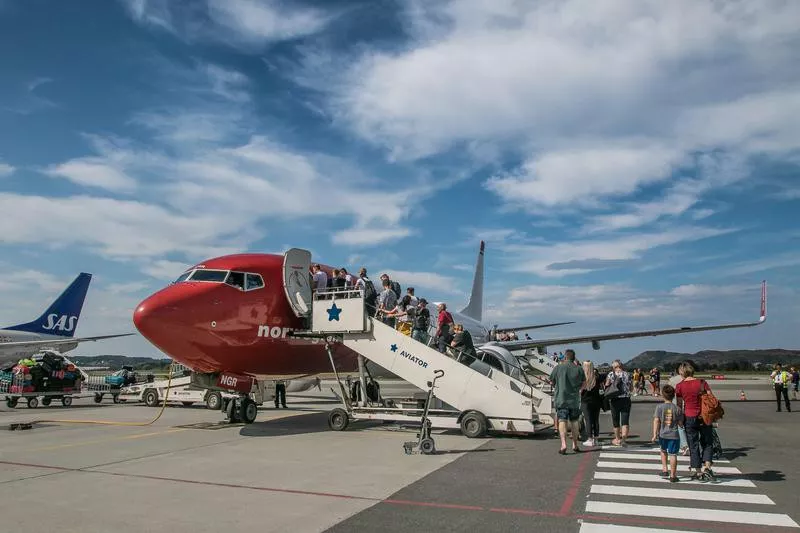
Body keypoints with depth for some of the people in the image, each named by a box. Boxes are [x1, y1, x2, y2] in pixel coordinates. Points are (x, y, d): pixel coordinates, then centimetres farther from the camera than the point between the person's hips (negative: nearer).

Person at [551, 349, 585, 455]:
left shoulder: (558, 368, -5)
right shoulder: (579, 369, 0)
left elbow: (552, 382, 6)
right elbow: (583, 384, 10)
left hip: (561, 399, -2)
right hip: (575, 399, 2)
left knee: (562, 421, -4)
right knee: (574, 422, 15)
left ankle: (563, 444, -19)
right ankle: (575, 445, 23)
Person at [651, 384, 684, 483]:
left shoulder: (659, 407, -6)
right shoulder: (677, 408, -4)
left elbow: (656, 421, -9)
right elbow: (680, 424, -1)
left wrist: (655, 434, -6)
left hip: (662, 435, 1)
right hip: (674, 435, -1)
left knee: (663, 451, 25)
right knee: (673, 454, 5)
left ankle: (664, 470, 22)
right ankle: (672, 476, 8)